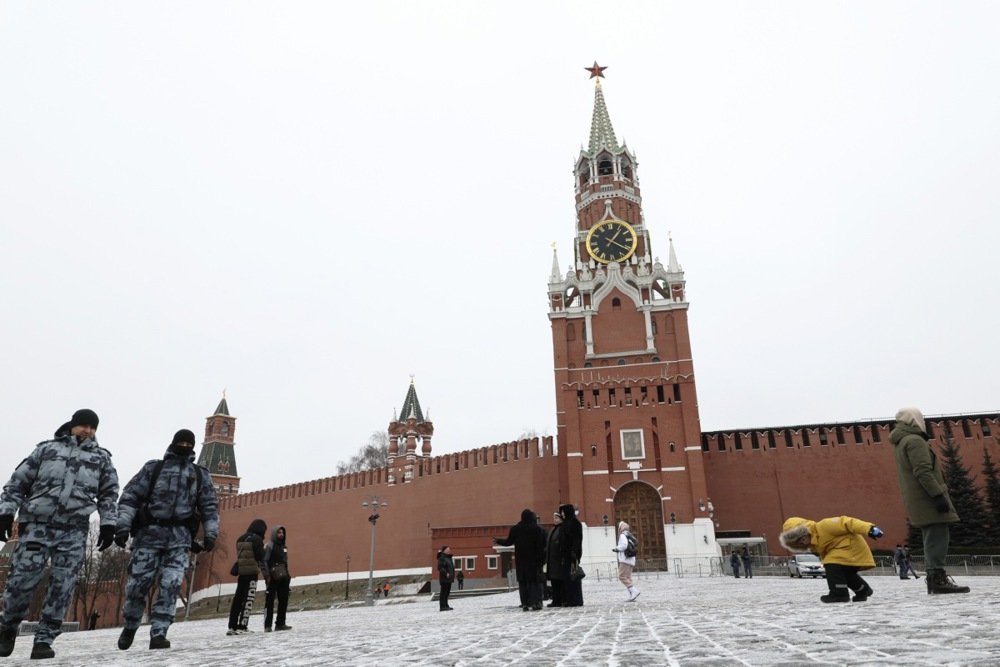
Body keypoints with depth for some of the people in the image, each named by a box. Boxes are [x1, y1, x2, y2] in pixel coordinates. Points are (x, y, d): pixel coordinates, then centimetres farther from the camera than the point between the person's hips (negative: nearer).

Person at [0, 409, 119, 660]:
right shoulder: (47, 449, 13)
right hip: (37, 526, 0)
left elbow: (109, 494, 13)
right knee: (21, 580, -2)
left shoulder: (101, 458, 14)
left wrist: (108, 524, 4)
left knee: (61, 588, -3)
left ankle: (44, 640, 8)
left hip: (74, 532, 1)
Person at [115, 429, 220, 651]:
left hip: (179, 537, 1)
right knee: (138, 583, 1)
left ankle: (158, 633, -5)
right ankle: (130, 627, 25)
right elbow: (130, 496, 4)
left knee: (170, 586, -10)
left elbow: (210, 505, 13)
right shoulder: (153, 467, 11)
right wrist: (123, 525, -9)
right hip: (149, 533, -1)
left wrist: (210, 534, 2)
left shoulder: (200, 474, 16)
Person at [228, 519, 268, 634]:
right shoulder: (257, 539, -7)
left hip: (241, 572, 7)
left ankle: (232, 627, 13)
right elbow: (261, 558, -10)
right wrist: (266, 574, -7)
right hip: (251, 572, -7)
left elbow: (239, 556, 16)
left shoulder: (240, 539, 15)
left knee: (238, 599, 10)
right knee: (248, 599, -5)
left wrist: (239, 570, 20)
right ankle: (241, 627, -8)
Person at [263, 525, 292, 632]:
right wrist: (267, 575, -20)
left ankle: (280, 623, 16)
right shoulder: (269, 546, -6)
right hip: (273, 578, -7)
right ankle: (267, 625, -1)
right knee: (270, 601, -4)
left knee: (283, 600, 8)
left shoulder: (284, 547, 16)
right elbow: (264, 561, -12)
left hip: (283, 578, 7)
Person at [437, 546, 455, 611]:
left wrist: (452, 575, 14)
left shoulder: (448, 557, 17)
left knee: (447, 592, 13)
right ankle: (443, 607, -5)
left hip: (449, 578, 10)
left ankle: (446, 606, 20)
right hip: (444, 578, -10)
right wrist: (446, 573, -25)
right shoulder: (441, 558, -13)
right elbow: (440, 567, -20)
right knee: (444, 592, -7)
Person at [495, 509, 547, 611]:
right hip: (534, 559, -1)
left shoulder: (515, 529, 0)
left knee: (522, 581, 6)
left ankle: (525, 604, 2)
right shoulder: (538, 529, -3)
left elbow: (508, 541, 6)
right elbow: (544, 543, -5)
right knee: (535, 580, 3)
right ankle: (535, 603, -4)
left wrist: (498, 541, 23)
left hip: (520, 559, 1)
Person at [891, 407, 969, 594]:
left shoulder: (900, 444, 21)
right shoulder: (915, 440, -10)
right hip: (927, 497, -10)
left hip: (916, 499, 10)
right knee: (937, 535, -11)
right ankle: (938, 578, -14)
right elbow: (923, 472, -20)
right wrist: (938, 494, -23)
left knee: (932, 537, 11)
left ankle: (934, 579, 11)